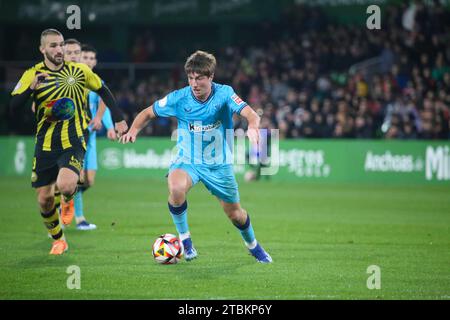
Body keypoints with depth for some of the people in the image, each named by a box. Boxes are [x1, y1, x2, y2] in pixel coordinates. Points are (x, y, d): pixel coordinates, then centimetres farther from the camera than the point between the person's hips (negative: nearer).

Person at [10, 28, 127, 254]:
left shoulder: (79, 71, 0)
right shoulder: (32, 75, -3)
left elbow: (103, 91, 15)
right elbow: (11, 105, -10)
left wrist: (118, 119, 13)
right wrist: (31, 88, -26)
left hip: (73, 143, -2)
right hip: (45, 145, 2)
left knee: (65, 185, -27)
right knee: (44, 199, 2)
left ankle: (69, 199, 12)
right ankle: (58, 240, 27)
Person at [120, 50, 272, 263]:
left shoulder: (224, 94, -17)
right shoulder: (179, 98, -13)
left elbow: (250, 114, -31)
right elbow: (148, 113, 0)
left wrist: (253, 126, -54)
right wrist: (133, 130, -20)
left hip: (219, 164, 1)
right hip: (187, 160, -1)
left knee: (235, 213, 13)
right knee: (176, 188, -35)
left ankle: (253, 246, 45)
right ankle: (184, 238, -12)